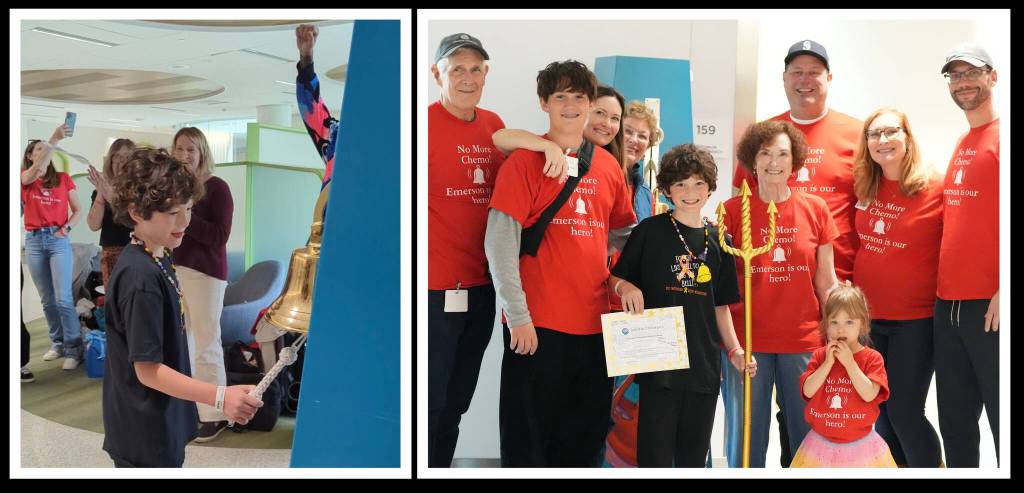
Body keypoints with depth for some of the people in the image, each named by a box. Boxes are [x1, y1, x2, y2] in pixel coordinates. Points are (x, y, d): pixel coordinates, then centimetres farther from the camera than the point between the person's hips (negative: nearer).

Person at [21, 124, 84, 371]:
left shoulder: (63, 178, 5)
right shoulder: (24, 179, 4)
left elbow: (77, 210, 8)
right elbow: (35, 172, -20)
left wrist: (66, 228, -11)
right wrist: (54, 139, -24)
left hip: (58, 240, -2)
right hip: (34, 241, 2)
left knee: (63, 298, -11)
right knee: (47, 299, 9)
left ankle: (73, 348, -5)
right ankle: (57, 343, 21)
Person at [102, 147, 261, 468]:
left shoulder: (159, 257, 3)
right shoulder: (140, 276, -26)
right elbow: (148, 369, -27)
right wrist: (220, 397, -33)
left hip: (163, 420, 9)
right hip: (144, 433, -9)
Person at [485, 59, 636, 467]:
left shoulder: (607, 165, 10)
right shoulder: (524, 161, -4)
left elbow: (624, 233, 22)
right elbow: (500, 243, -9)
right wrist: (518, 316, -14)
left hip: (593, 322, 5)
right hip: (537, 324, -5)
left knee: (586, 436, 14)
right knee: (529, 437, 3)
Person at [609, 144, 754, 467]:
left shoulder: (718, 241, 9)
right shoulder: (649, 231, -2)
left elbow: (721, 305, 15)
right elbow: (615, 277, 4)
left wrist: (735, 350, 6)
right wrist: (625, 287, -18)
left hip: (704, 365, 4)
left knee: (693, 457, 12)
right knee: (655, 455, -3)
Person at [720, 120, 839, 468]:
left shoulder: (816, 210, 4)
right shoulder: (732, 211, -1)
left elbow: (826, 282, 8)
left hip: (805, 342, 2)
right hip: (747, 342, -1)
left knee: (809, 437, 8)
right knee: (746, 437, 6)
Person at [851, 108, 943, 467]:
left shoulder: (935, 188, -10)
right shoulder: (864, 189, 3)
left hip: (915, 319, -5)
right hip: (866, 316, 5)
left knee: (905, 413, -3)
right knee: (880, 413, 12)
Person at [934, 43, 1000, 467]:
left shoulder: (999, 137, -6)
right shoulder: (961, 146, 18)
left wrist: (1002, 291, -21)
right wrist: (942, 288, 15)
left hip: (989, 306, -8)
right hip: (948, 304, 8)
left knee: (1001, 422, -1)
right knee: (955, 425, 13)